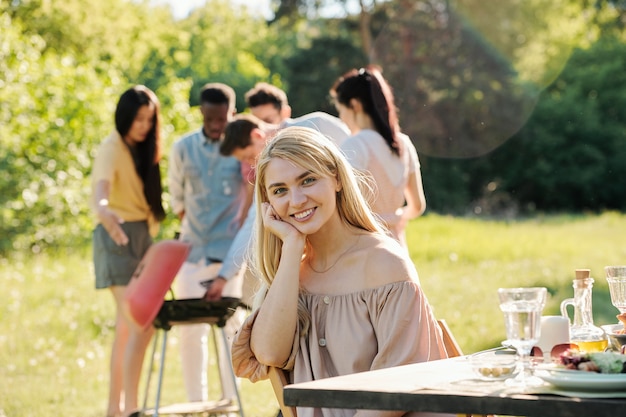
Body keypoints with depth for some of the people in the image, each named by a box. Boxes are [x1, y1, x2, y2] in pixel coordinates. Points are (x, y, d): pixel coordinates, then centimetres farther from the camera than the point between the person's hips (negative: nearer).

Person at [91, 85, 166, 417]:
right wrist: (103, 212, -53)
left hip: (140, 237, 9)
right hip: (118, 237, -9)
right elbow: (100, 191, -33)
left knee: (127, 326, 13)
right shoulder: (111, 149, -14)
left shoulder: (141, 149, 12)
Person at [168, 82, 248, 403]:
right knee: (189, 329, 4)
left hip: (231, 252, -3)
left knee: (231, 327, 0)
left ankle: (229, 402, 7)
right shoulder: (183, 148, 4)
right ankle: (195, 402, 13)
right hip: (192, 252, 3)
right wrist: (189, 225, 13)